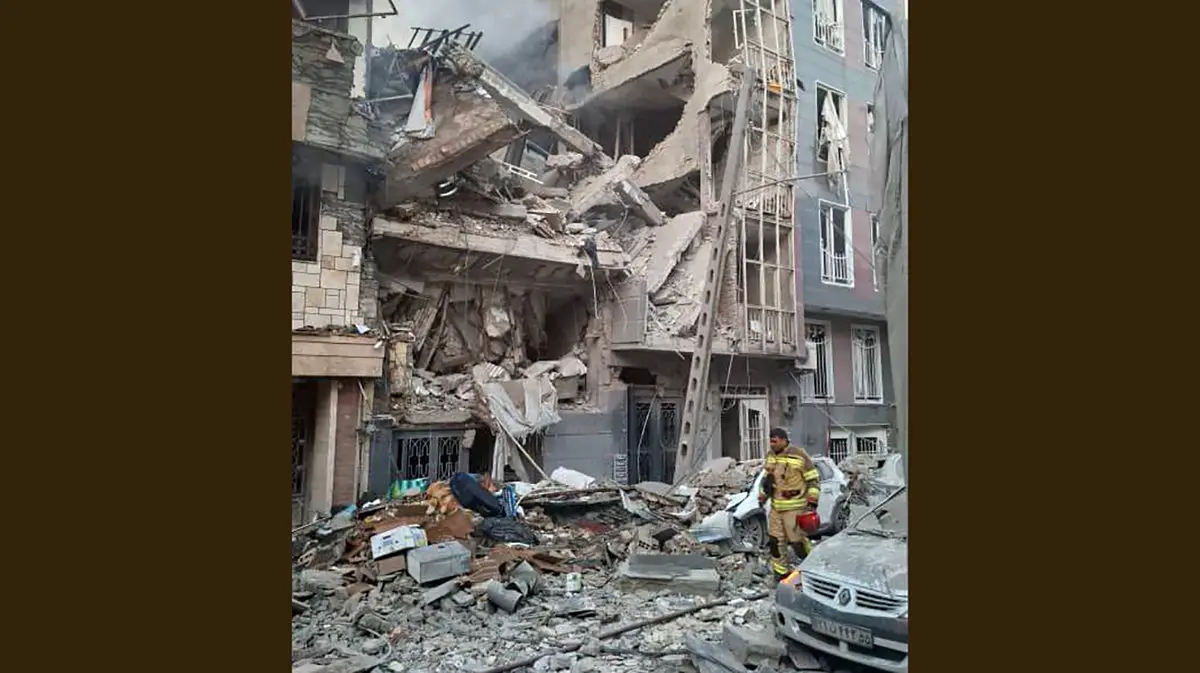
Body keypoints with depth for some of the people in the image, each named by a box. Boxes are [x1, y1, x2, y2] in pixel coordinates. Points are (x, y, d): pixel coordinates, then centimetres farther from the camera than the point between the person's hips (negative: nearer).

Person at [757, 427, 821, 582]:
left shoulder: (800, 456, -12)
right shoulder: (771, 456, 8)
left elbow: (814, 480, -7)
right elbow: (766, 478, 20)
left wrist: (812, 501, -11)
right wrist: (762, 497, 14)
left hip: (795, 508, -6)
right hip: (775, 507, 6)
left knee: (797, 540, -3)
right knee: (774, 540, 8)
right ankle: (780, 572, 21)